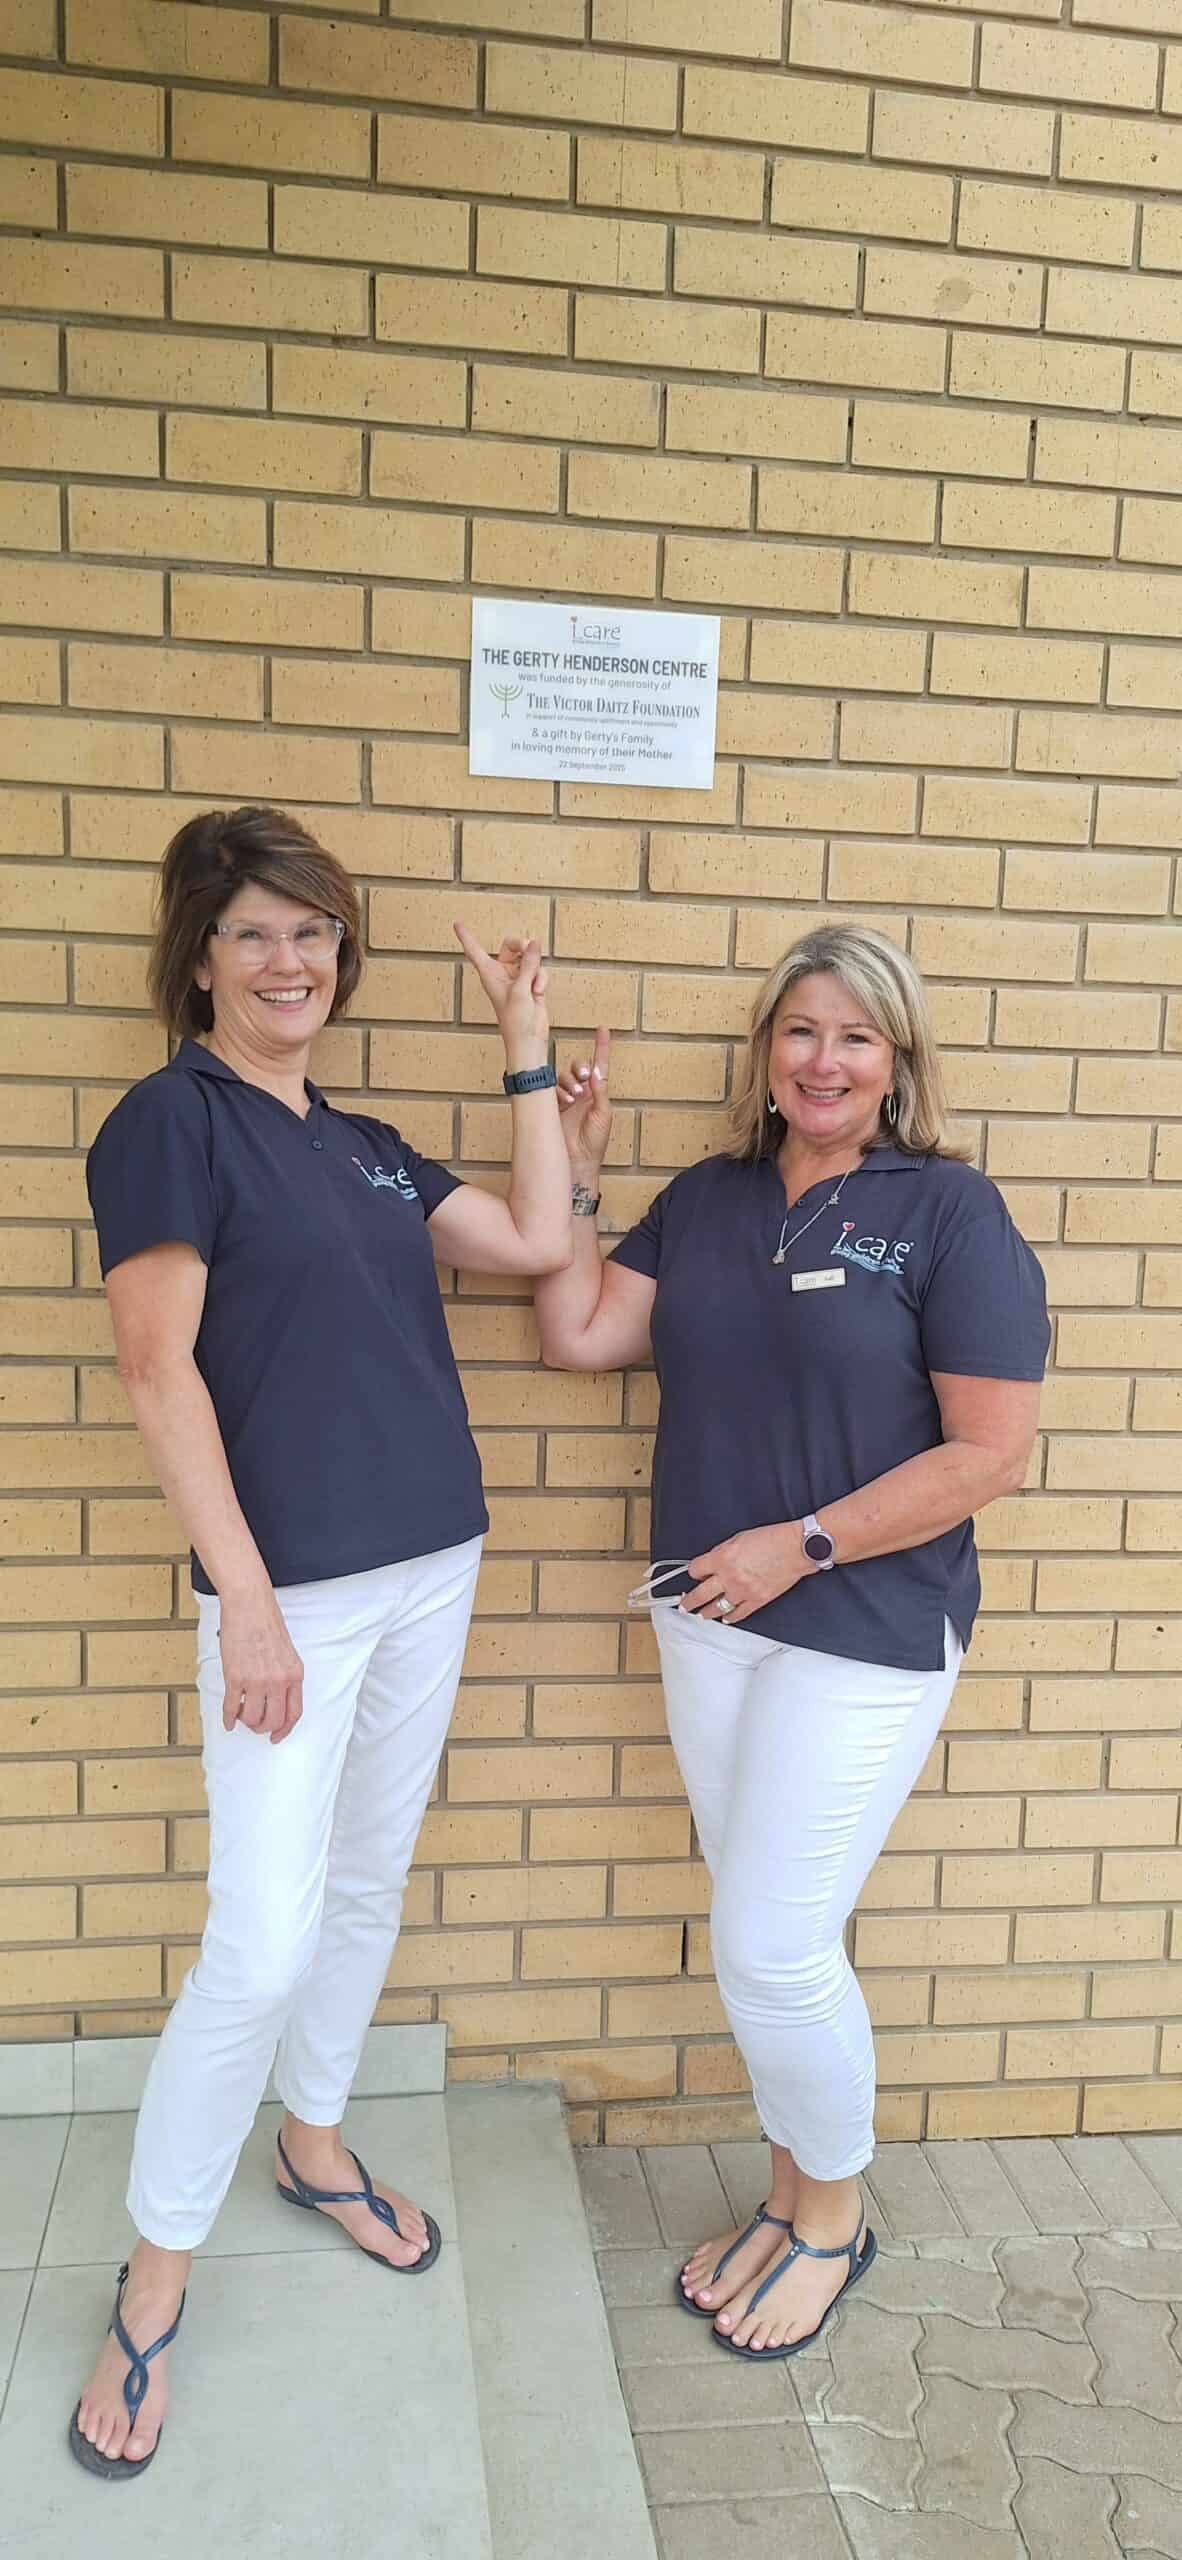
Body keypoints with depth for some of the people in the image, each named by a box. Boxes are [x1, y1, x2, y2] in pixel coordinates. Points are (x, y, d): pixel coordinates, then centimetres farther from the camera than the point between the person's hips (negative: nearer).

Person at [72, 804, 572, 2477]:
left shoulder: (367, 1148, 12)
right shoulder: (172, 1118, -7)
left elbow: (539, 1240, 8)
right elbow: (160, 1370, -13)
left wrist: (527, 1044, 8)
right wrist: (246, 1594, -17)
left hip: (431, 1570, 7)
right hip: (289, 1587, -7)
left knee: (371, 1882, 18)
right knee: (263, 1941, -4)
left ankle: (314, 2143, 41)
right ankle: (155, 2283, 19)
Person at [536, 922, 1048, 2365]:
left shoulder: (952, 1214, -11)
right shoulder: (706, 1201, 5)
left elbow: (989, 1451, -14)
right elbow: (577, 1336, 1)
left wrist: (799, 1544, -17)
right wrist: (572, 1175, -4)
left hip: (866, 1636, -5)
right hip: (708, 1618, 5)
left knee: (771, 1949, 0)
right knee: (760, 1939, 17)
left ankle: (834, 2216, 29)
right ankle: (789, 2196, 40)